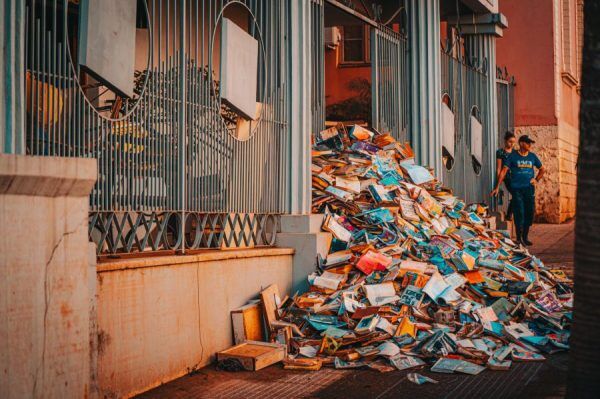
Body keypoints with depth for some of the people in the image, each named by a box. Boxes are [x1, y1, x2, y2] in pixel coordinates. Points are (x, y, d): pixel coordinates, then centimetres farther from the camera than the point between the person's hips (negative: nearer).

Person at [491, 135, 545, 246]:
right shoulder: (513, 156, 0)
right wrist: (497, 187, -12)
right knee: (519, 213, -5)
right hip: (517, 189, -4)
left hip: (529, 188, 4)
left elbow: (542, 169, 24)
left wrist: (536, 179, 7)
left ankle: (525, 237, 17)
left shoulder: (532, 156, 11)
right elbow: (504, 171, -5)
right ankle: (518, 238, 5)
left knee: (529, 212, 3)